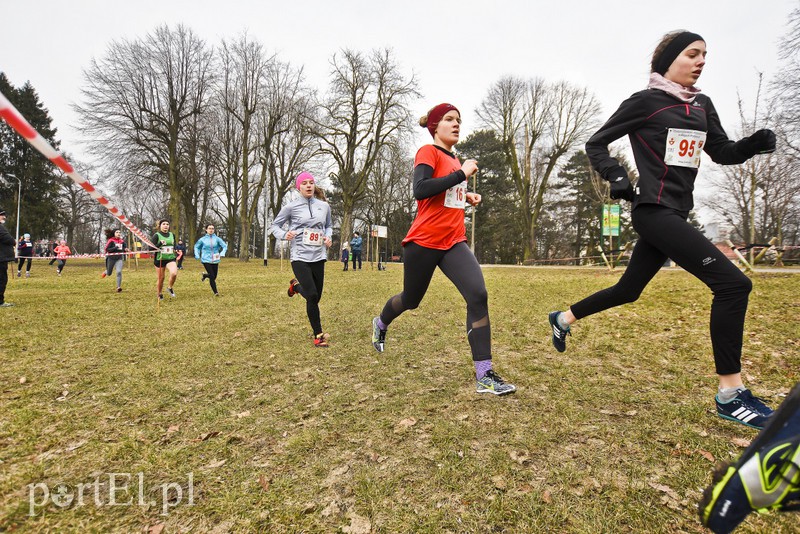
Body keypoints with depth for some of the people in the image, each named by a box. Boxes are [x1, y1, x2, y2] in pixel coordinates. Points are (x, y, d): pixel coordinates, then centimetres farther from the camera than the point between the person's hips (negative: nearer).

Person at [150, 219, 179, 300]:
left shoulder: (172, 235, 10)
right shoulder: (156, 235, -5)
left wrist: (176, 252, 10)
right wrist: (160, 244, -24)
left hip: (170, 259, 3)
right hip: (159, 259, -2)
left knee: (174, 273, -23)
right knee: (161, 278, 4)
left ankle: (170, 288, 4)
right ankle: (160, 295, 27)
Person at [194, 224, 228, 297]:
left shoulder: (217, 238, -1)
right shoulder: (202, 239, 1)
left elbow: (225, 246, -3)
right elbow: (196, 247, 17)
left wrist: (221, 254, -20)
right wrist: (197, 255, 4)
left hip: (215, 261, 2)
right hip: (206, 260, -2)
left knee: (214, 276, 11)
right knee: (212, 277, -13)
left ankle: (205, 275, 45)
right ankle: (216, 292, -1)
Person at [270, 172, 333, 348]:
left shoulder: (324, 206, 8)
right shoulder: (291, 207, -2)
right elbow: (275, 226, 8)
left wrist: (328, 237, 2)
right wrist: (284, 234, -13)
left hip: (318, 257, 4)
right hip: (300, 257, -4)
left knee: (316, 298, 9)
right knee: (312, 296, -14)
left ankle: (296, 286, 42)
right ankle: (318, 335, 2)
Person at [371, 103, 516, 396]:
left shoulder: (453, 159, 16)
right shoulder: (428, 152, -7)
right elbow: (420, 190, -25)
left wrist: (466, 196, 11)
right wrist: (462, 174, -21)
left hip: (454, 242, 6)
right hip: (424, 242, -6)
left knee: (478, 295, -15)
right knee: (411, 300, 13)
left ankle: (485, 375, -9)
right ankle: (380, 323, 49)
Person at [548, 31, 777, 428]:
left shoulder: (702, 105, 17)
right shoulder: (644, 102, -3)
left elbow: (723, 153, 18)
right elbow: (596, 144, -1)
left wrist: (753, 143, -3)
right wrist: (617, 177, -16)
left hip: (676, 214, 8)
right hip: (653, 211, -8)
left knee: (627, 291, 15)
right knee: (732, 284, -15)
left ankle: (562, 319, 34)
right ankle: (730, 394, -5)